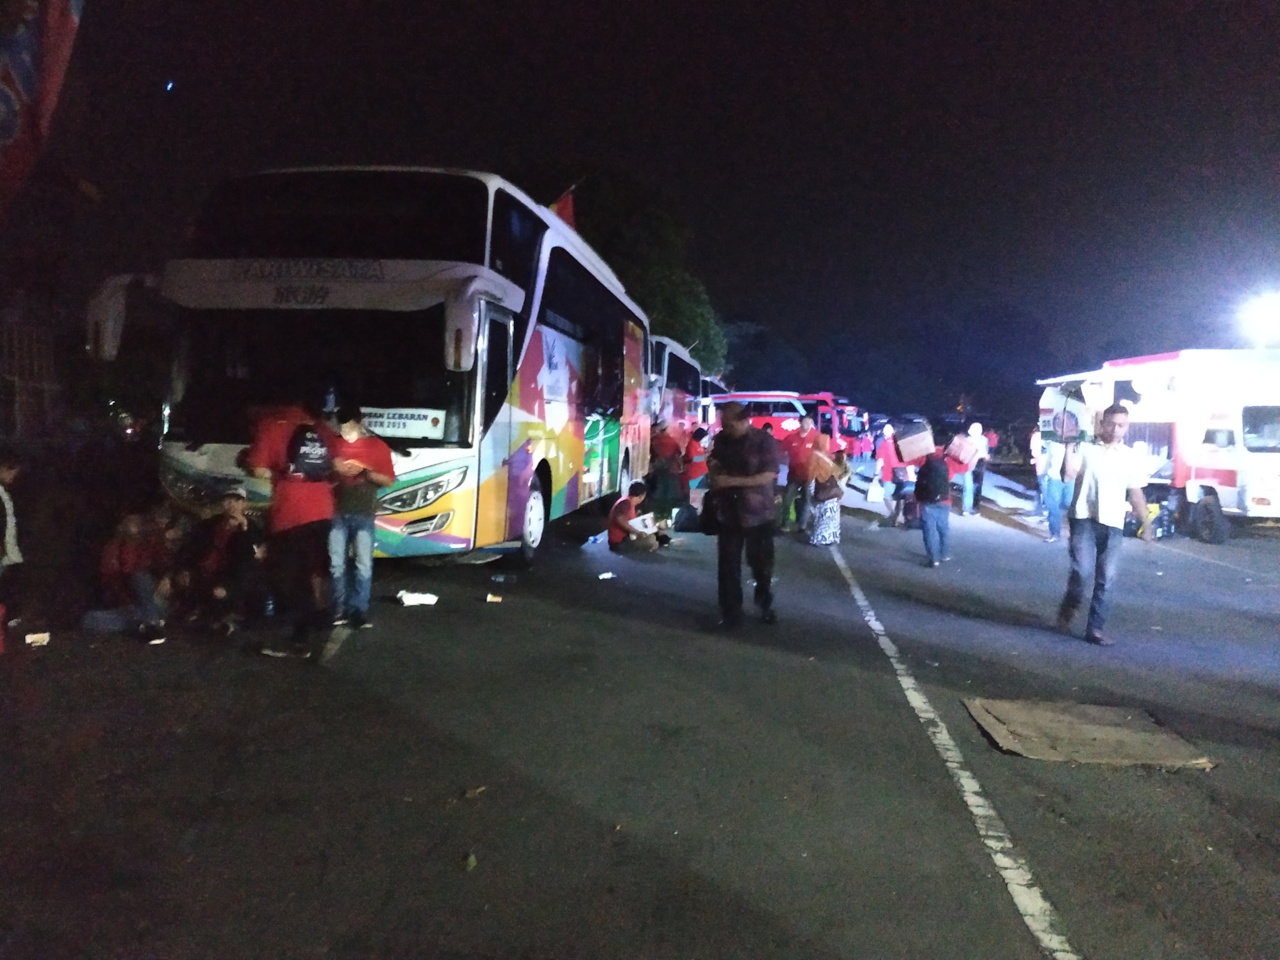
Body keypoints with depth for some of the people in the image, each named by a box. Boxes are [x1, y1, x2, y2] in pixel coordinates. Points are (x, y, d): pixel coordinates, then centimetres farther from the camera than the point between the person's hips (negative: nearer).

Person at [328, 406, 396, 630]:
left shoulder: (377, 446, 1)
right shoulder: (335, 443, 7)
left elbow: (389, 480, 1)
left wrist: (365, 472, -15)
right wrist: (334, 470, -8)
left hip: (363, 514, -2)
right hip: (338, 512, 2)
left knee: (363, 565, -3)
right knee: (337, 564, 3)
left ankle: (360, 611, 2)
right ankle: (340, 610, 10)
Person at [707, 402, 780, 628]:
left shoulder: (764, 441, -13)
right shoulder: (721, 439, 4)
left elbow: (768, 476, -20)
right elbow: (714, 464, 21)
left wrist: (732, 481, -25)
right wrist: (713, 469, -4)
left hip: (758, 514, -4)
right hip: (728, 513, 4)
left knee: (762, 565, 13)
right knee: (728, 566, 6)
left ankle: (765, 606, 34)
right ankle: (731, 612, 18)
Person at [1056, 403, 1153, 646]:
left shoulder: (1130, 457, 10)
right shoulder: (1086, 449, 3)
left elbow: (1136, 493, 14)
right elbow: (1068, 476, -7)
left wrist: (1146, 523, 9)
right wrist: (1069, 450, -16)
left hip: (1113, 524, 3)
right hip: (1084, 518, -3)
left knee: (1106, 578, 0)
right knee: (1080, 568, -15)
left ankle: (1095, 628, 6)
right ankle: (1069, 607, 14)